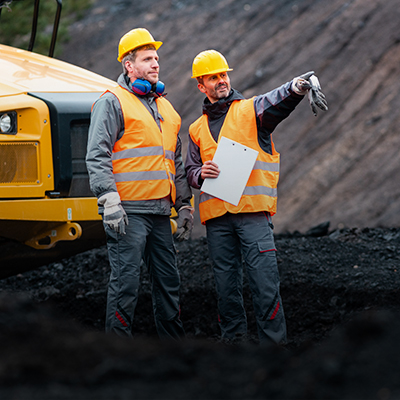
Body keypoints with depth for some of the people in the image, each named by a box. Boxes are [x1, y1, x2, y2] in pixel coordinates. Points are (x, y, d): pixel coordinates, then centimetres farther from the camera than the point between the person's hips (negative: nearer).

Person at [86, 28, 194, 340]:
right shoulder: (112, 102, -3)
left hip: (160, 212, 7)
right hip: (128, 211, -7)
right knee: (126, 282, -7)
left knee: (169, 281, 10)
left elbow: (176, 162, 26)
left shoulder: (165, 107, 20)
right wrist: (109, 201, -19)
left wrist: (184, 204, 21)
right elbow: (97, 157, -11)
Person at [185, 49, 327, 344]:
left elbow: (278, 101, -15)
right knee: (226, 284, 6)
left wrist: (298, 86, -38)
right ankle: (233, 339, 15)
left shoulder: (250, 110, 6)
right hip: (216, 217, 4)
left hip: (253, 212, -4)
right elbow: (191, 173, 23)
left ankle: (273, 344, -7)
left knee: (265, 281, -10)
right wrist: (200, 173, -3)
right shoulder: (197, 129, 20)